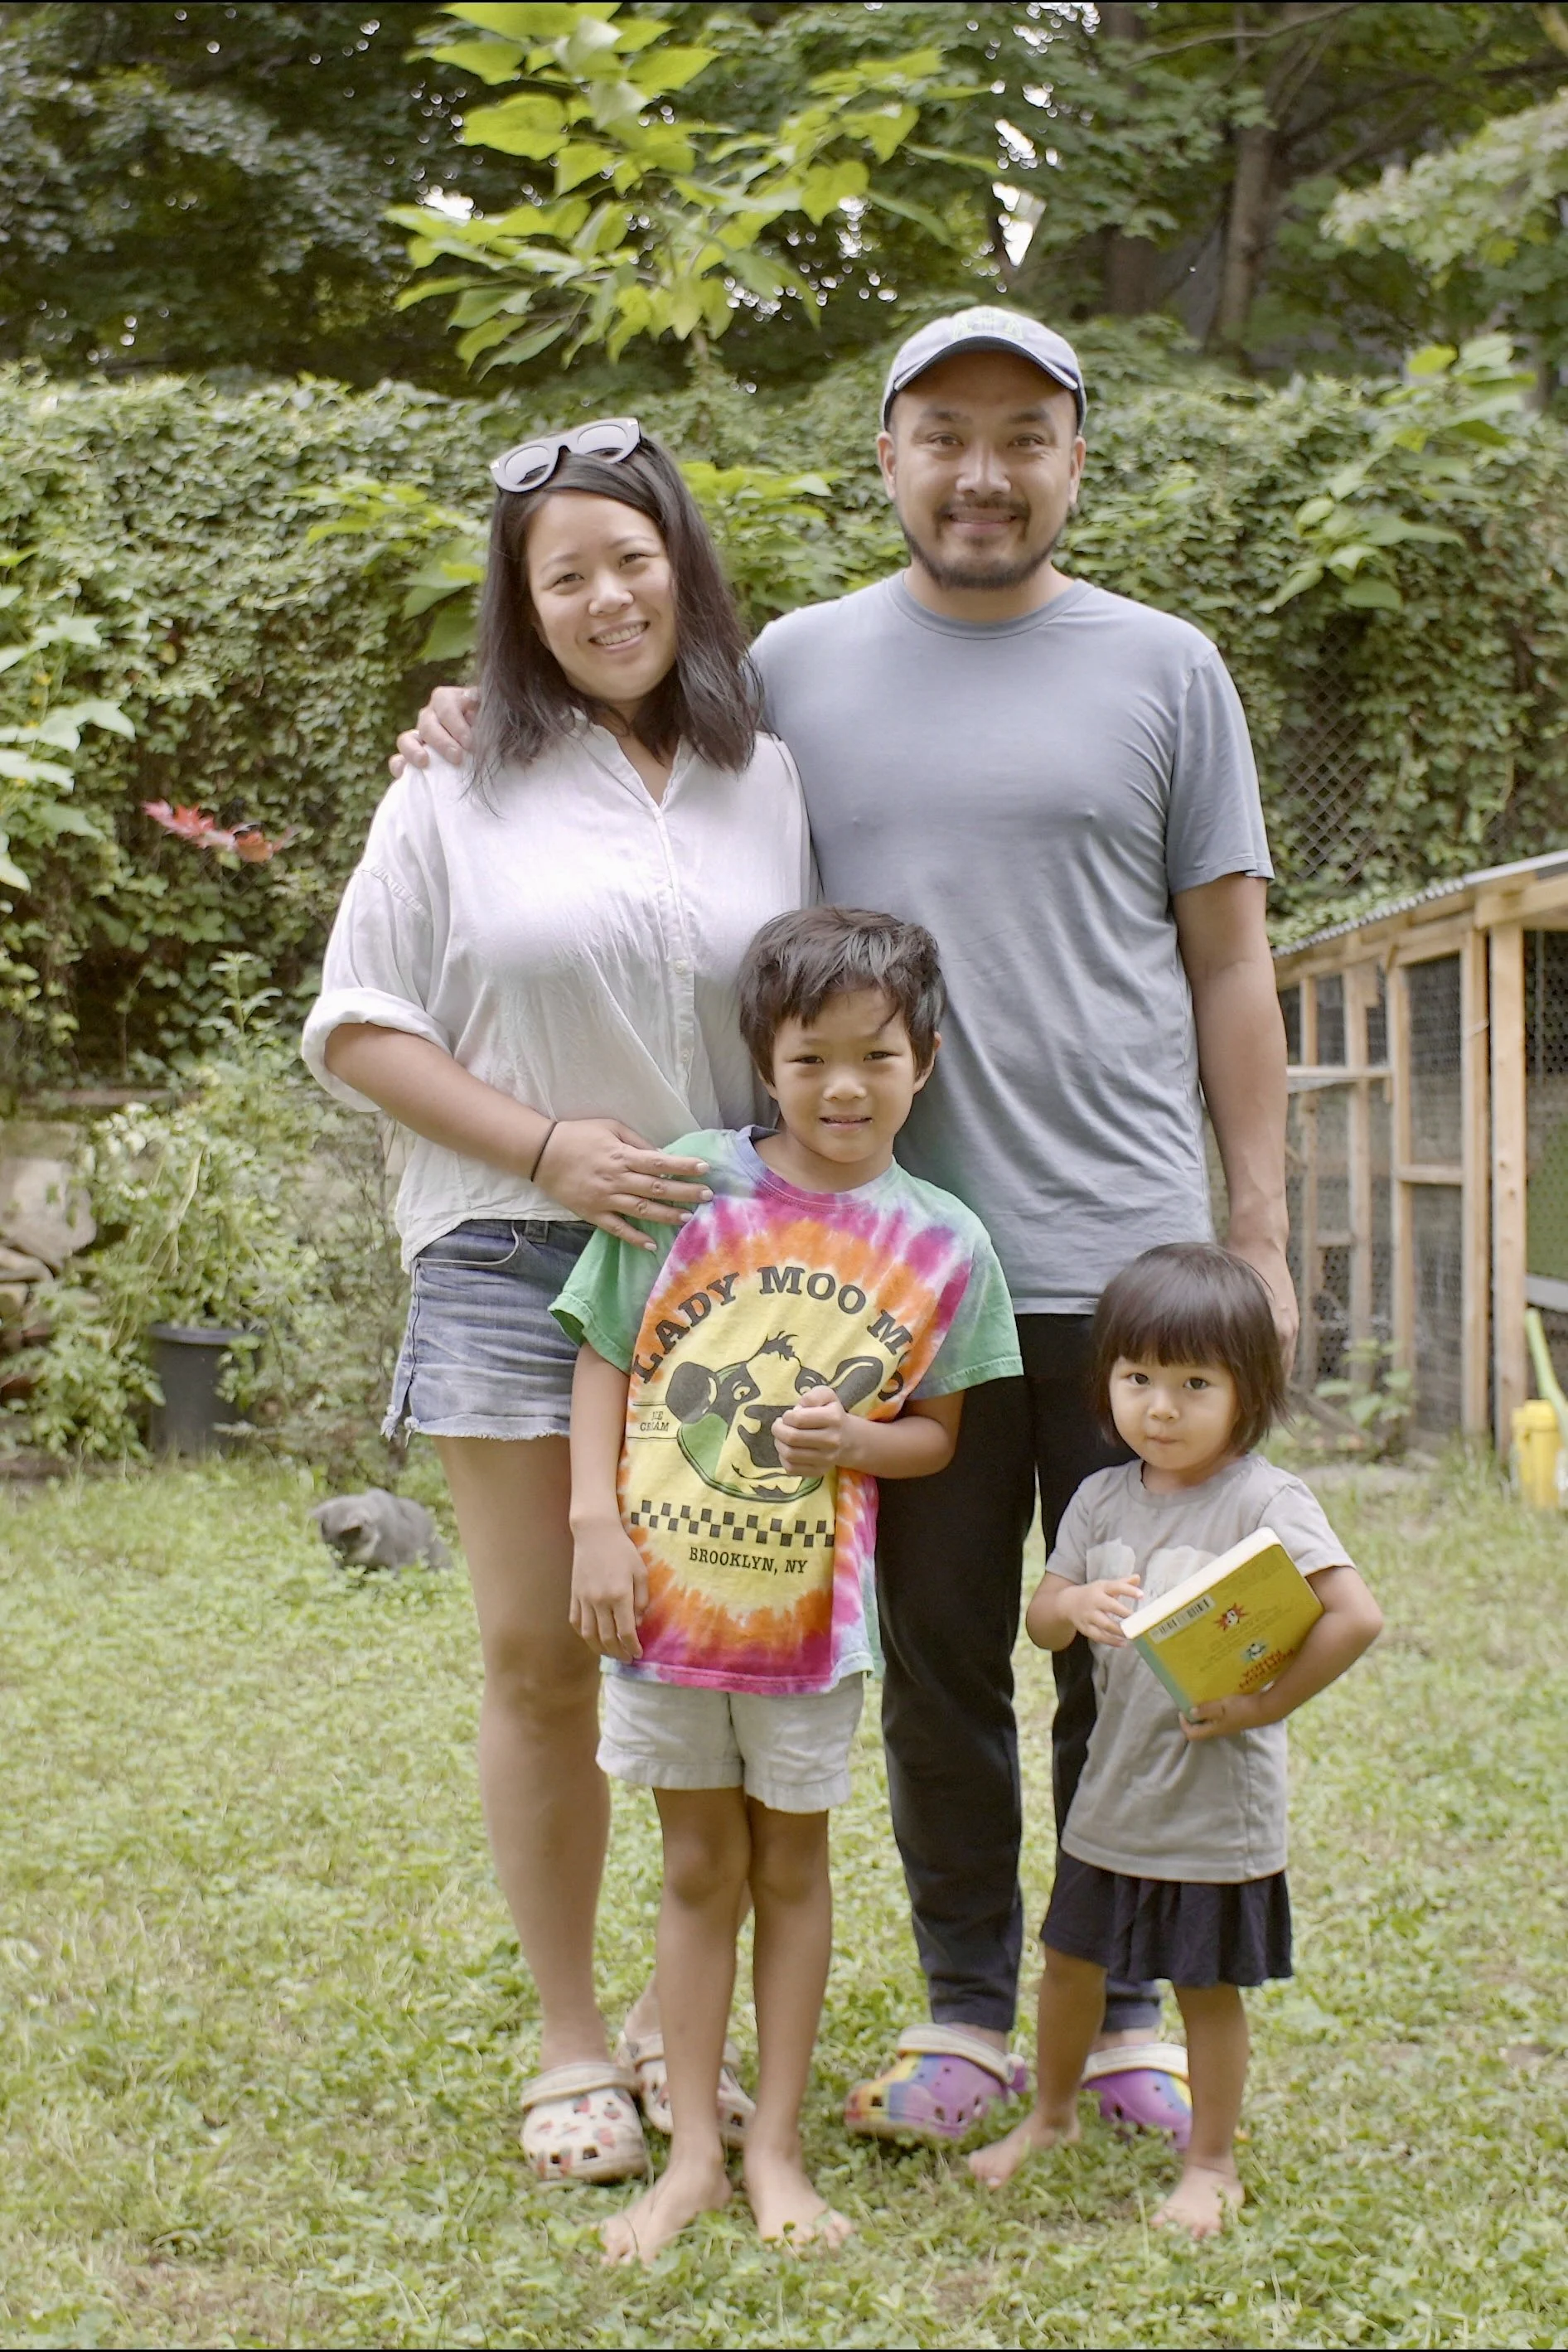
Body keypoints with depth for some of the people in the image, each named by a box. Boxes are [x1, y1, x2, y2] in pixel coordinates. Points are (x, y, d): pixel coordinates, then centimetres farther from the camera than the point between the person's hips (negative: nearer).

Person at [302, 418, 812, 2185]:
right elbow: (356, 1026, 1)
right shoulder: (463, 788, 2)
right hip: (513, 1263, -2)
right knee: (540, 1658, 2)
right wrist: (549, 1147, -11)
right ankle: (570, 2050, 15)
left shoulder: (770, 784, 7)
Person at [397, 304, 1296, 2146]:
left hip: (1127, 1255, -1)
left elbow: (1229, 968, 7)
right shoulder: (798, 668, 9)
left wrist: (1258, 1230, 3)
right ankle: (966, 2011, 24)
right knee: (937, 1659, 9)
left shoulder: (1163, 669, 7)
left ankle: (1129, 2009, 23)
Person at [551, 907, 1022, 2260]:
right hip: (663, 1590, 0)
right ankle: (692, 2154, 21)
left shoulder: (942, 1247, -4)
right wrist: (598, 1524, -8)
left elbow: (938, 1433, 4)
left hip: (810, 1604, 0)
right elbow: (605, 1360, 0)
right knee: (698, 1868, 12)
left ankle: (777, 2148, 25)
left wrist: (851, 1439, -17)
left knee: (792, 1866, 12)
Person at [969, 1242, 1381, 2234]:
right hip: (1114, 1793, 6)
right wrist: (1074, 1606, -19)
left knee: (1210, 1986, 8)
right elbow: (1042, 1618, 5)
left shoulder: (1267, 1501, -16)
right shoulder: (1103, 1498, 2)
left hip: (1220, 1804, -5)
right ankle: (1051, 2114, 42)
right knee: (1071, 1961, 19)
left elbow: (1357, 1615, -24)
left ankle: (1212, 2164, 26)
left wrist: (1262, 1707, -20)